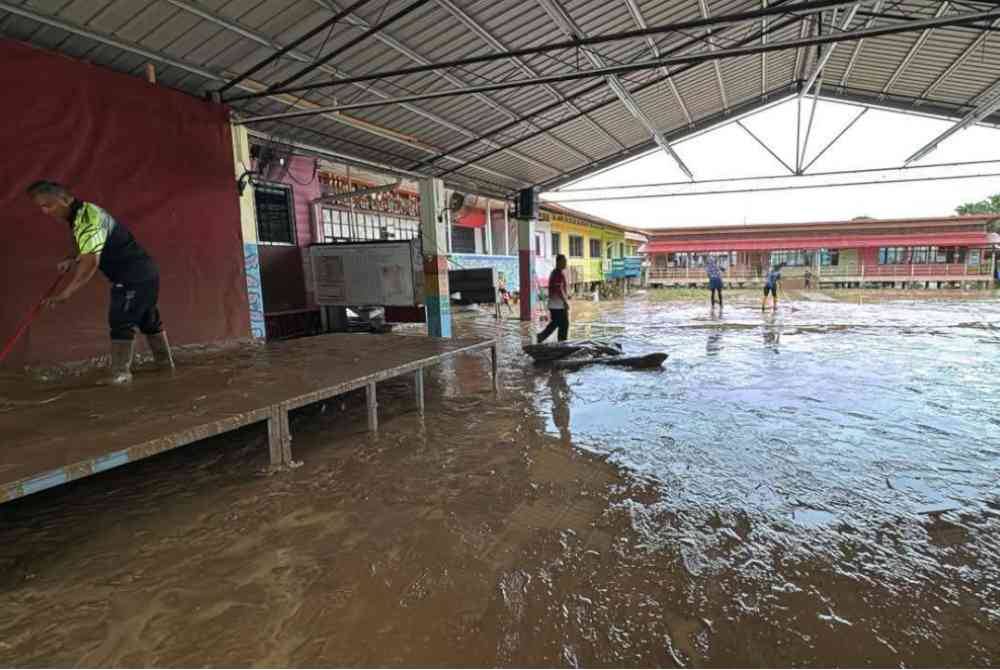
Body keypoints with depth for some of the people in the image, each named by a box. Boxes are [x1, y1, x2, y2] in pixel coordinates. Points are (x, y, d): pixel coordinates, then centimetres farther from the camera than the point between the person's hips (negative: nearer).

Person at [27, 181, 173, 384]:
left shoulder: (87, 218, -21)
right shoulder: (82, 214, 11)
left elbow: (92, 262, -31)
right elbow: (89, 249, 24)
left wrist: (66, 293, -33)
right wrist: (72, 259, 3)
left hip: (135, 277, -11)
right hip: (145, 274, 11)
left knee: (121, 323, -10)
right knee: (148, 320, 18)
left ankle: (120, 374, -6)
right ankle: (164, 362, 30)